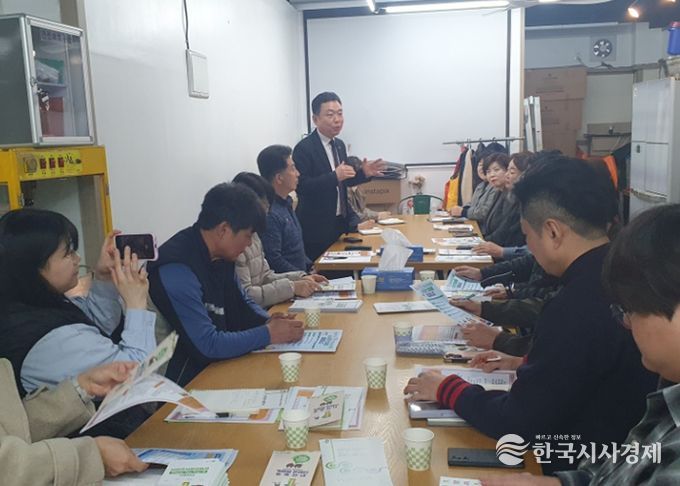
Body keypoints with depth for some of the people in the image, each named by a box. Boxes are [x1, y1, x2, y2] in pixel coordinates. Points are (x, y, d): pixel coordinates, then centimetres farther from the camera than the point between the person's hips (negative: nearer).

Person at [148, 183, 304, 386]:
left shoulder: (220, 255, 2)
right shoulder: (177, 269, -25)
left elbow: (241, 303, 18)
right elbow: (208, 345, -27)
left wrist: (268, 321, -2)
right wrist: (268, 334, -18)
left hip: (219, 360, 8)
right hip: (187, 381, -8)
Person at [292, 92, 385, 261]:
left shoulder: (339, 145, 9)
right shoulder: (304, 148, -15)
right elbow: (301, 187, -23)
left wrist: (363, 173, 1)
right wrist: (334, 176, -30)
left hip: (341, 221, 7)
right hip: (317, 226, -7)